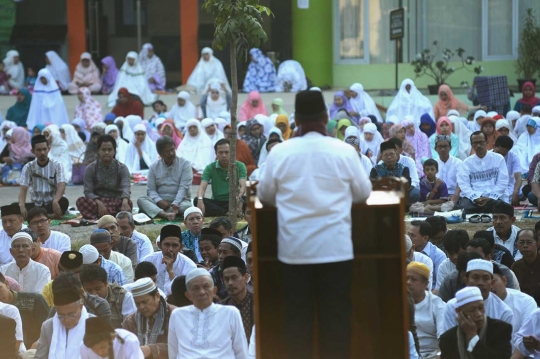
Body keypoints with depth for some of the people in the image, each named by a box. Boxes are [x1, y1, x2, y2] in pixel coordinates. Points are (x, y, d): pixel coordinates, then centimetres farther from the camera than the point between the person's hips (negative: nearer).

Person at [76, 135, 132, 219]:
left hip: (116, 201, 0)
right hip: (97, 201, 0)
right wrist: (99, 204, -30)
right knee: (80, 201, -31)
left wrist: (125, 202, -41)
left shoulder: (122, 168, -1)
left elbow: (126, 188, -18)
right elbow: (88, 191, -8)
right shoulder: (90, 168, 1)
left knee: (129, 203, -33)